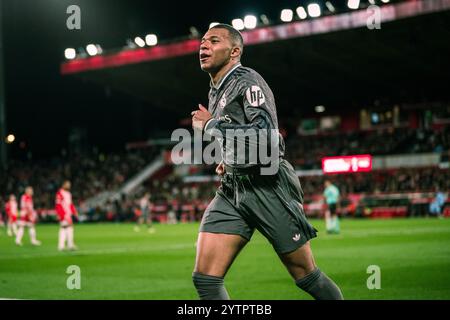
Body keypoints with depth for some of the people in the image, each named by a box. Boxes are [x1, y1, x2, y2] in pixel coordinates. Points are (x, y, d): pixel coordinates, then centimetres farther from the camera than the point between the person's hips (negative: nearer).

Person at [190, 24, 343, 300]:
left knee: (308, 277, 1)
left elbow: (264, 135, -24)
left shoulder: (247, 81, -8)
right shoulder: (215, 92, 18)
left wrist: (211, 125, -15)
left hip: (267, 187, -7)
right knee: (205, 278, -8)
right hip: (231, 190, 8)